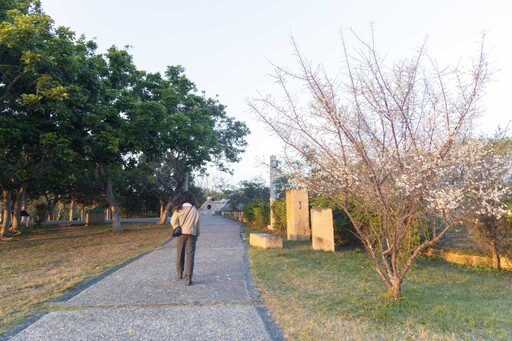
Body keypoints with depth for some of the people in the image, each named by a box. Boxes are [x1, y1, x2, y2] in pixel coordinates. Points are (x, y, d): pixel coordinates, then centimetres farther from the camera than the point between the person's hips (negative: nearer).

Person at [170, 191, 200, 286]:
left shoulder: (178, 209, -3)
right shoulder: (194, 209, -4)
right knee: (190, 256, -2)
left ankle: (180, 273, 33)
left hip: (181, 234, 1)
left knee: (180, 254, 17)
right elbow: (197, 223, 0)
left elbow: (173, 222, -9)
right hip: (191, 234, -1)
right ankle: (188, 278, -8)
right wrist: (197, 234, 11)